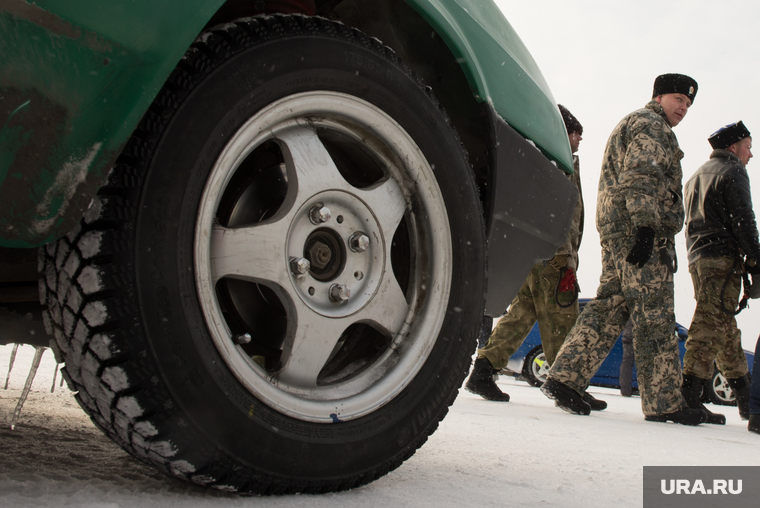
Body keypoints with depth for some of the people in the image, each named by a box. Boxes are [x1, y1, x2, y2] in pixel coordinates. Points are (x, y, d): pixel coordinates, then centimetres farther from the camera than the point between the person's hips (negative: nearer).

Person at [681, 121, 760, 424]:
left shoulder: (696, 176, 24)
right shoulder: (732, 171, -3)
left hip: (697, 257, 9)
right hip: (723, 257, -9)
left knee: (725, 326, 14)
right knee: (711, 323, -13)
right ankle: (688, 396, -18)